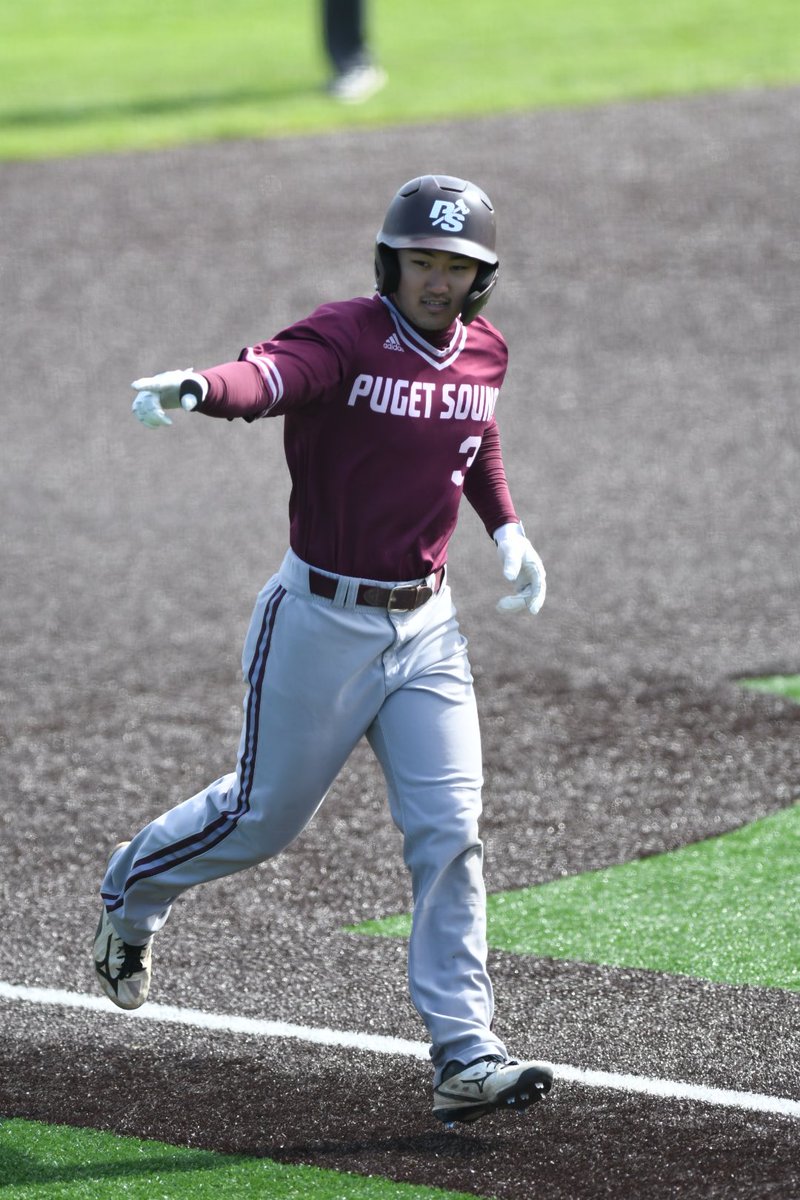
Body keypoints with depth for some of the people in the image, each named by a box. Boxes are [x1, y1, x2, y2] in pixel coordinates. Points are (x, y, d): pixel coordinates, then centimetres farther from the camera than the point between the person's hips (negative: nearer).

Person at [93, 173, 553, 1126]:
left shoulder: (484, 351, 2)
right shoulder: (347, 338, -19)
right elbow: (272, 375, -41)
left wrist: (506, 529, 12)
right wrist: (199, 389, -63)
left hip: (426, 625, 5)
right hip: (322, 619, -5)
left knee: (448, 832, -3)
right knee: (265, 814, 8)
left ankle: (465, 1055, -1)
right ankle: (133, 888, 39)